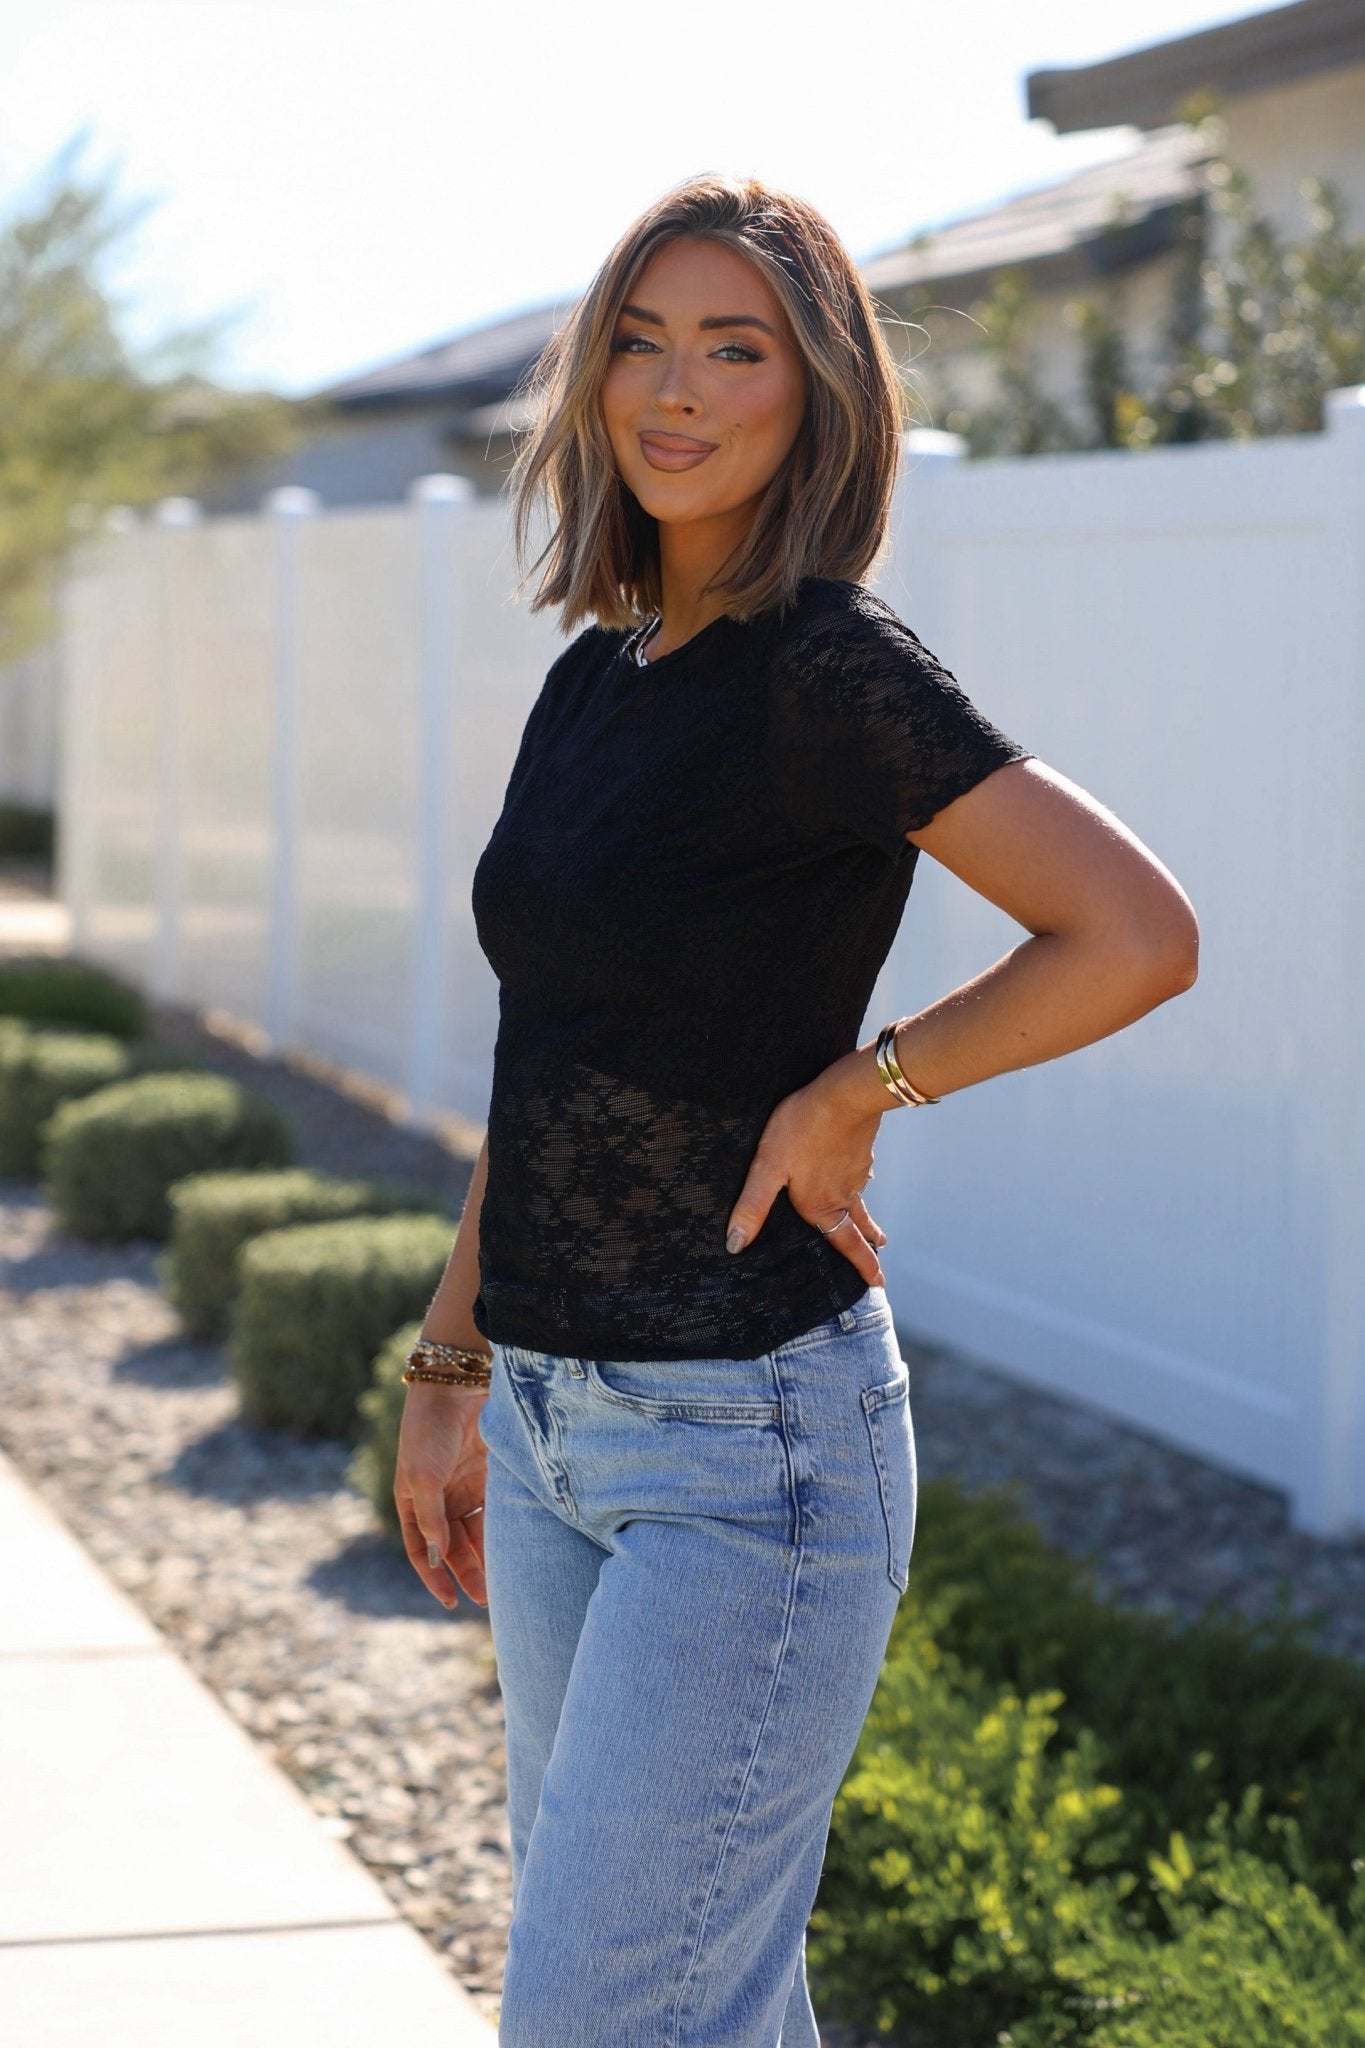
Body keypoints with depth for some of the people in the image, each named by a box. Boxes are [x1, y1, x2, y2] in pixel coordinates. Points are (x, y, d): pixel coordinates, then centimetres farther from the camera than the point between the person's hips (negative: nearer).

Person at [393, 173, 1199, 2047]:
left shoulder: (834, 667, -14)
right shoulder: (595, 679, 10)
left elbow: (1139, 936, -21)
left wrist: (858, 1089, -14)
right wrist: (451, 1371, 18)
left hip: (750, 1435, -8)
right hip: (559, 1419, 8)